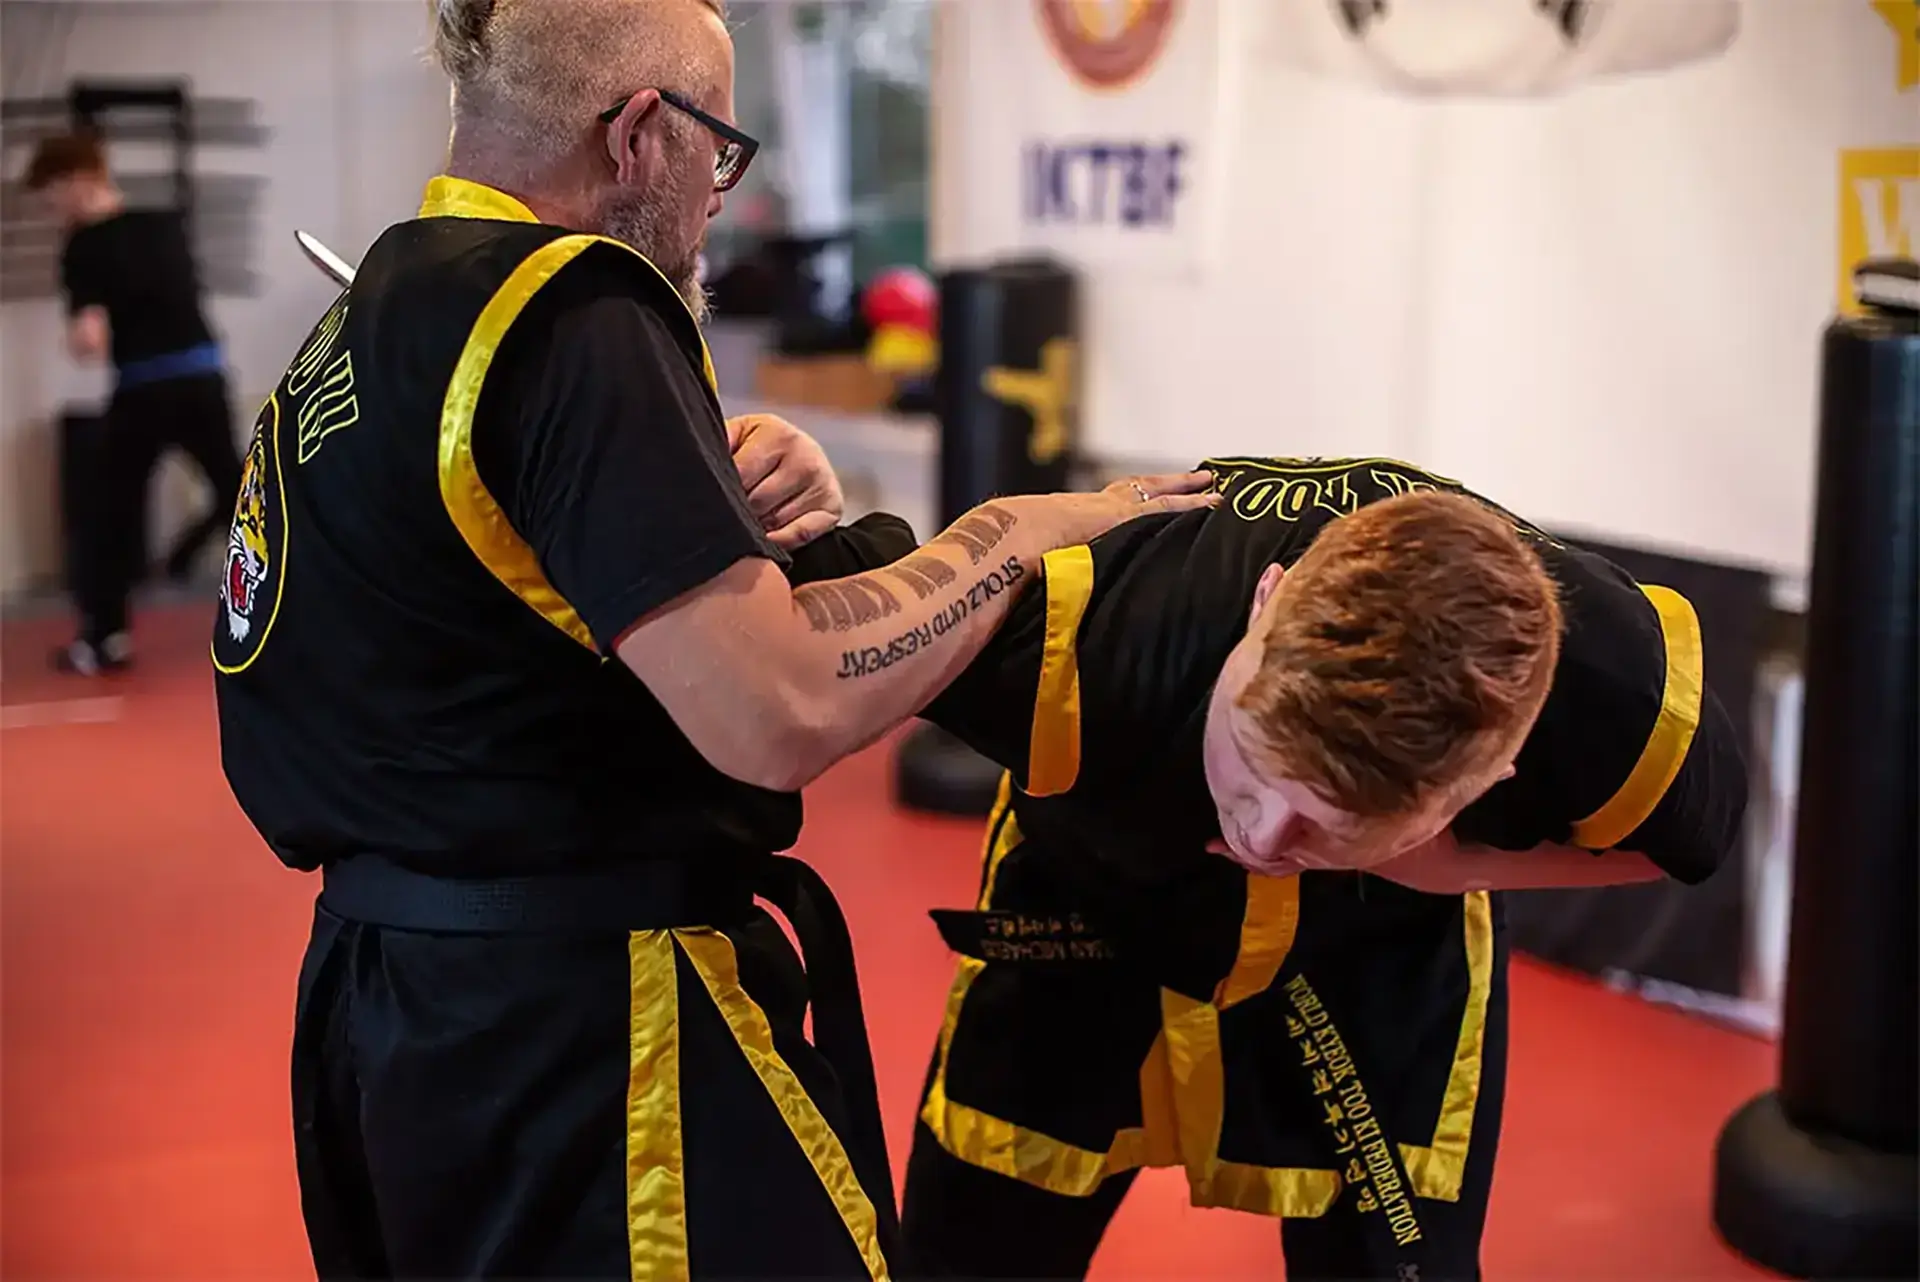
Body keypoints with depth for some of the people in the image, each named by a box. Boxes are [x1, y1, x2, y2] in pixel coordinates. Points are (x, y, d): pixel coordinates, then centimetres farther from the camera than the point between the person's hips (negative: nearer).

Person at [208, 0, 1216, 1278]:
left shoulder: (369, 322, 10)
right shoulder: (569, 318, -19)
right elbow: (777, 715, -26)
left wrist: (741, 509, -1)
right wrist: (1018, 528, -13)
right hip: (569, 1037, -10)